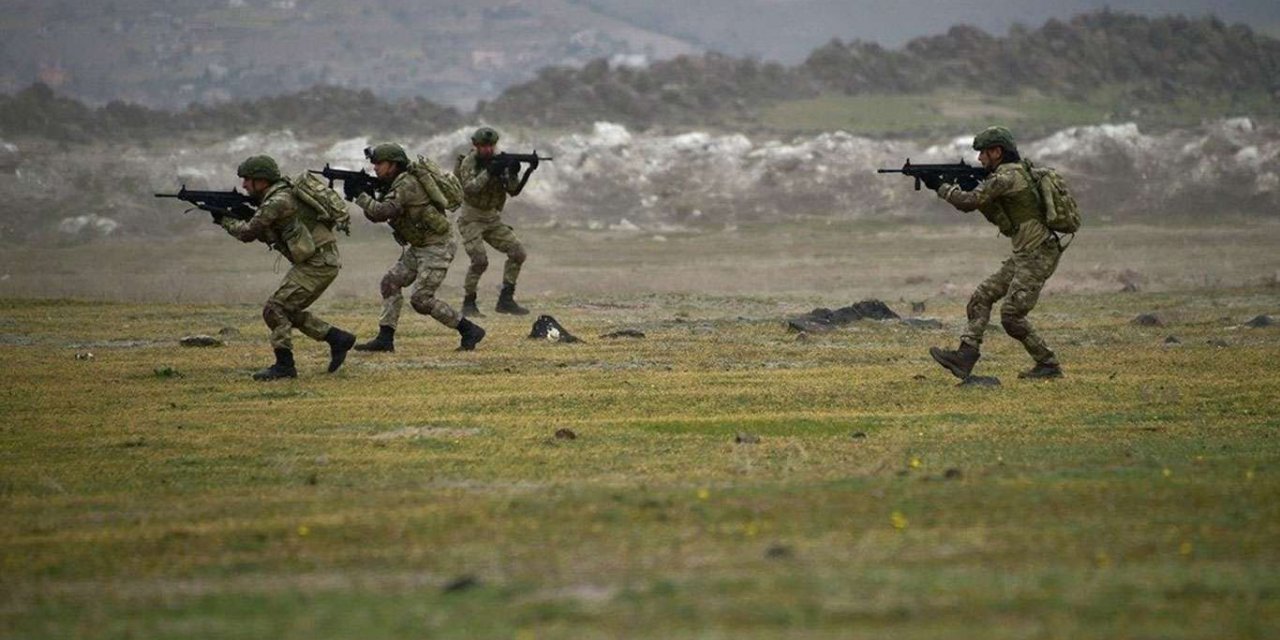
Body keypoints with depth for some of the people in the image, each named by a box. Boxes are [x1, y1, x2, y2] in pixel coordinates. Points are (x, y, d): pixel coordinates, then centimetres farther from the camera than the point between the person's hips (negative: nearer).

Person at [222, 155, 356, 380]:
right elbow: (265, 236, 21)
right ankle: (338, 339, 20)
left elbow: (248, 233, -15)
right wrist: (238, 215, 9)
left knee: (275, 309, -9)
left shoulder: (278, 201, -17)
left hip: (318, 265, -10)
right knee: (289, 310, 17)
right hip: (318, 262, 10)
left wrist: (225, 220, 3)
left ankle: (284, 365, -6)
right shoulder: (277, 197, 15)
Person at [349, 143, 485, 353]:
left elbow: (383, 212, -31)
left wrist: (359, 194, -22)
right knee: (391, 282, 4)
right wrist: (366, 194, -7)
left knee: (421, 300, -12)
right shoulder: (396, 184, 11)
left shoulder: (407, 184, -20)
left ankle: (470, 331, -4)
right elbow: (376, 216, 10)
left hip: (436, 247, -10)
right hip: (418, 248, 10)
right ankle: (385, 338, 6)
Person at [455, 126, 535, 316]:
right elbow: (470, 188, -27)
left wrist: (513, 174, -24)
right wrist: (489, 172, -34)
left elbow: (513, 191, -5)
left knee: (517, 253, -6)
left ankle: (506, 300, 0)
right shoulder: (469, 162, -12)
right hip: (471, 219, -6)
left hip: (493, 219, 6)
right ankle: (469, 304, -7)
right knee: (480, 260, -21)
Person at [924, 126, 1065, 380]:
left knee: (1012, 315, -9)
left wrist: (940, 187, -2)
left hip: (1038, 256, -10)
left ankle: (1048, 365, 1)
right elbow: (999, 218, 21)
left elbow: (968, 202, -18)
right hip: (1024, 255, 10)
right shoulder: (1017, 172, 16)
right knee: (982, 297, 6)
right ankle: (965, 356, 0)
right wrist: (971, 185, 10)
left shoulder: (1008, 176, -16)